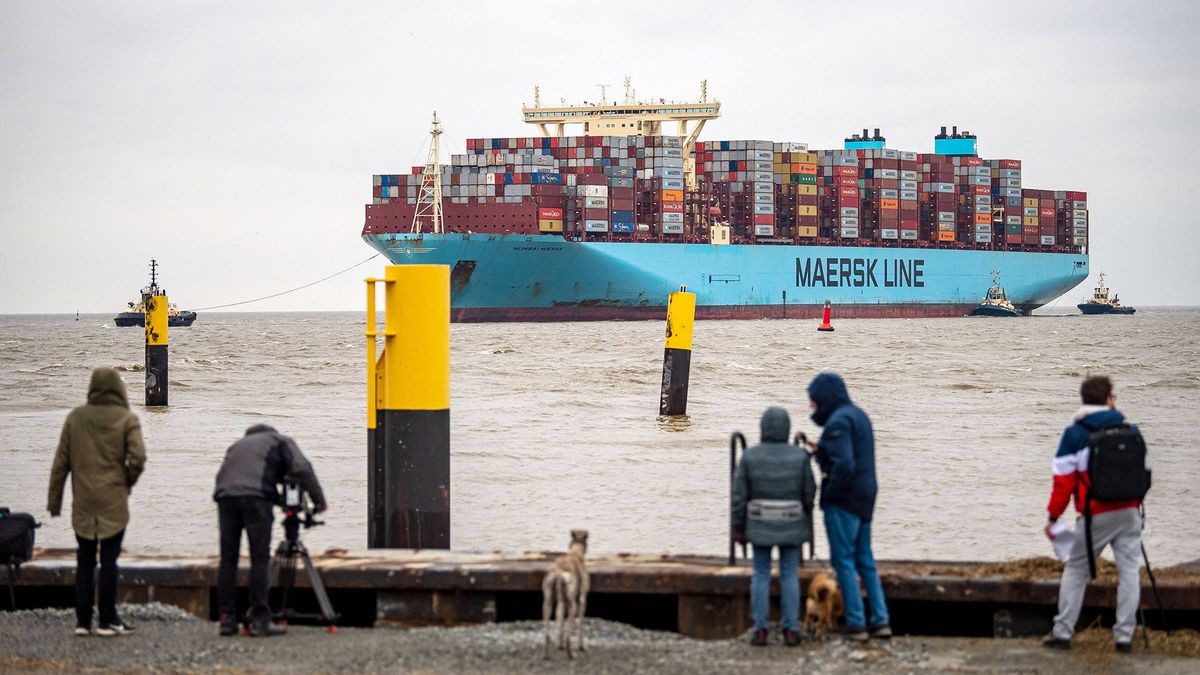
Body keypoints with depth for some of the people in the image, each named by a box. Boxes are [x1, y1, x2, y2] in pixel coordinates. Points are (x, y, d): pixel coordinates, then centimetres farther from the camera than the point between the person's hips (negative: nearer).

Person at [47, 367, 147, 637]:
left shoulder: (75, 418, 4)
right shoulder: (127, 419, -3)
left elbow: (61, 461, 5)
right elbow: (138, 457, -14)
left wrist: (54, 499, 10)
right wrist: (128, 482, 6)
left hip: (83, 503, 2)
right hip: (114, 502, -2)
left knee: (85, 561, 8)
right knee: (109, 560, 2)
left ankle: (83, 621, 8)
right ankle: (107, 620, 2)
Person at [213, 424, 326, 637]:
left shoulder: (238, 444, 38)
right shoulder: (280, 442, 22)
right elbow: (301, 468, 6)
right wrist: (319, 500, 8)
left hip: (225, 495, 4)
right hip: (256, 496, -4)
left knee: (228, 559, 8)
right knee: (260, 559, -2)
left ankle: (227, 619, 5)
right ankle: (260, 620, -6)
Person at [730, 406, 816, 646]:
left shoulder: (750, 456, -10)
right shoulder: (799, 456, -10)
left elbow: (738, 496, -8)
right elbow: (808, 493, -3)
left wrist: (738, 527, 1)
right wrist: (806, 522, 14)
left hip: (760, 525, 0)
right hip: (791, 525, 0)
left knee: (761, 576, 9)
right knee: (789, 577, 8)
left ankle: (760, 631, 6)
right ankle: (790, 631, 8)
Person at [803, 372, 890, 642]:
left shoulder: (838, 422, -17)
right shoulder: (858, 415, 13)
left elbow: (844, 465, -26)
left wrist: (831, 493, -13)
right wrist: (821, 450, 11)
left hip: (843, 498, -9)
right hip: (865, 496, 9)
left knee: (843, 559, -2)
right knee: (865, 559, 14)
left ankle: (856, 622, -2)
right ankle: (881, 620, 13)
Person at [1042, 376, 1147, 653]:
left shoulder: (1074, 435, -3)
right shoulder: (1130, 431, 7)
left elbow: (1063, 480, -6)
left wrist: (1053, 517, 1)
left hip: (1096, 516, -2)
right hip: (1129, 513, 2)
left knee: (1075, 570, 9)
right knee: (1129, 572, 7)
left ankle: (1063, 631, 7)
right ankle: (1124, 635, 4)